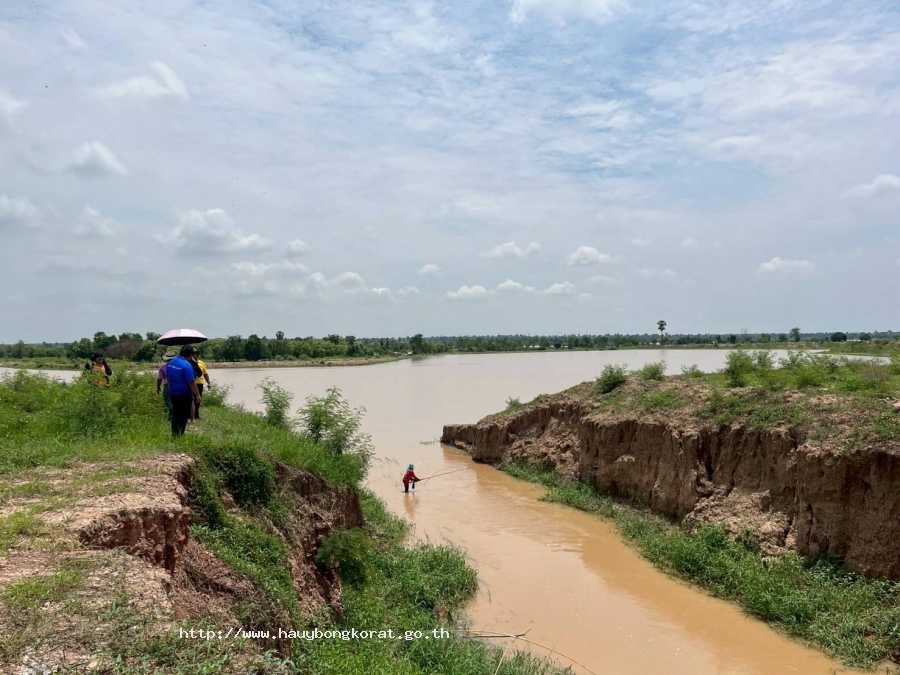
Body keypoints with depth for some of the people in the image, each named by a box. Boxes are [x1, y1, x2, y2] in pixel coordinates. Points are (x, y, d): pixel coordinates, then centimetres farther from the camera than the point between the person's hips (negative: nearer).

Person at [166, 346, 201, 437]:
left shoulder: (170, 363, 3)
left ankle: (174, 434, 24)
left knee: (175, 415, 18)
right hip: (184, 395, -7)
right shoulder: (186, 365, -21)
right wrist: (197, 395, -12)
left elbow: (168, 378, 15)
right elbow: (191, 382, -20)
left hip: (173, 393, 7)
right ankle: (180, 435, 6)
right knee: (183, 416, 4)